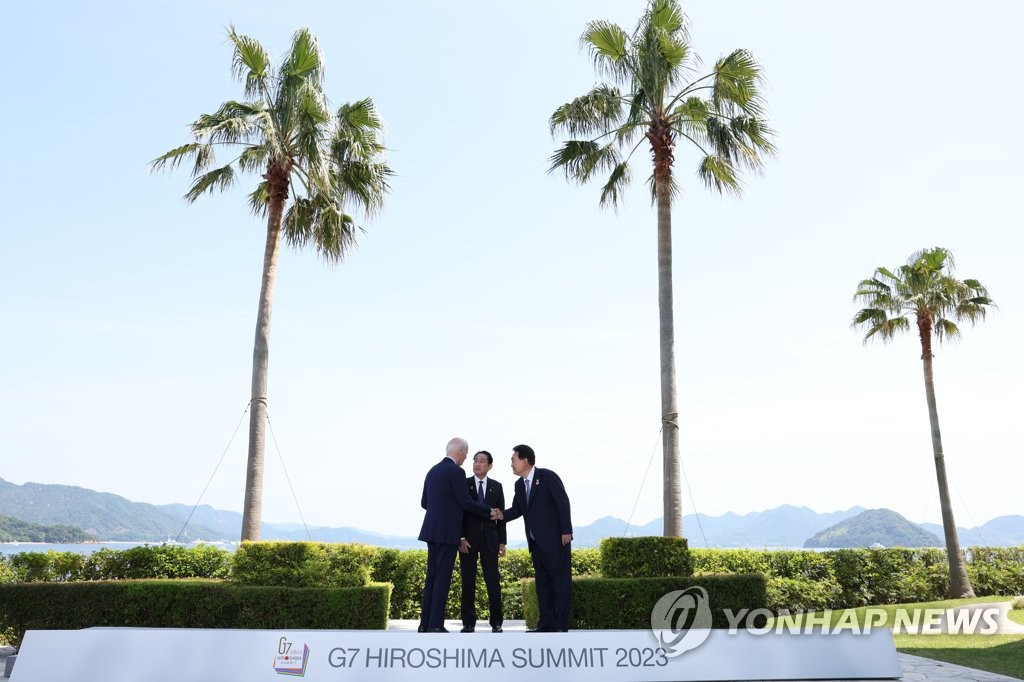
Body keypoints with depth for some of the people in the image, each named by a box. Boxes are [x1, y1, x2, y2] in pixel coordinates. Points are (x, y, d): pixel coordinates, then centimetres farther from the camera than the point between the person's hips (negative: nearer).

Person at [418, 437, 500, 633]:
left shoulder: (433, 470, 13)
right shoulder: (455, 471, -12)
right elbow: (466, 502, -14)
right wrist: (489, 512, -2)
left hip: (432, 529, 8)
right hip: (447, 532, -8)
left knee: (432, 576, 11)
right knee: (443, 577, -4)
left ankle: (425, 623, 12)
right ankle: (435, 624, -4)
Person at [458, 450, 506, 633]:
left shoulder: (496, 487, 8)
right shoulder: (463, 484, 2)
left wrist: (502, 542, 3)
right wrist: (461, 538, -10)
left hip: (489, 540, 1)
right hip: (467, 540, -1)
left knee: (493, 581, -1)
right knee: (468, 582, 2)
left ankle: (496, 622, 7)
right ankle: (469, 622, 8)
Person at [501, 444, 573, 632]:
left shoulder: (548, 476, -11)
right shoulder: (519, 484, 11)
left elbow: (563, 502, -13)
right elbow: (517, 510, 10)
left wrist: (566, 531, -17)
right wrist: (500, 515, -9)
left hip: (556, 539, -8)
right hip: (536, 543, 8)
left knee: (561, 581, -3)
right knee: (542, 583, 9)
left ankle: (561, 626, 0)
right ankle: (546, 624, 14)